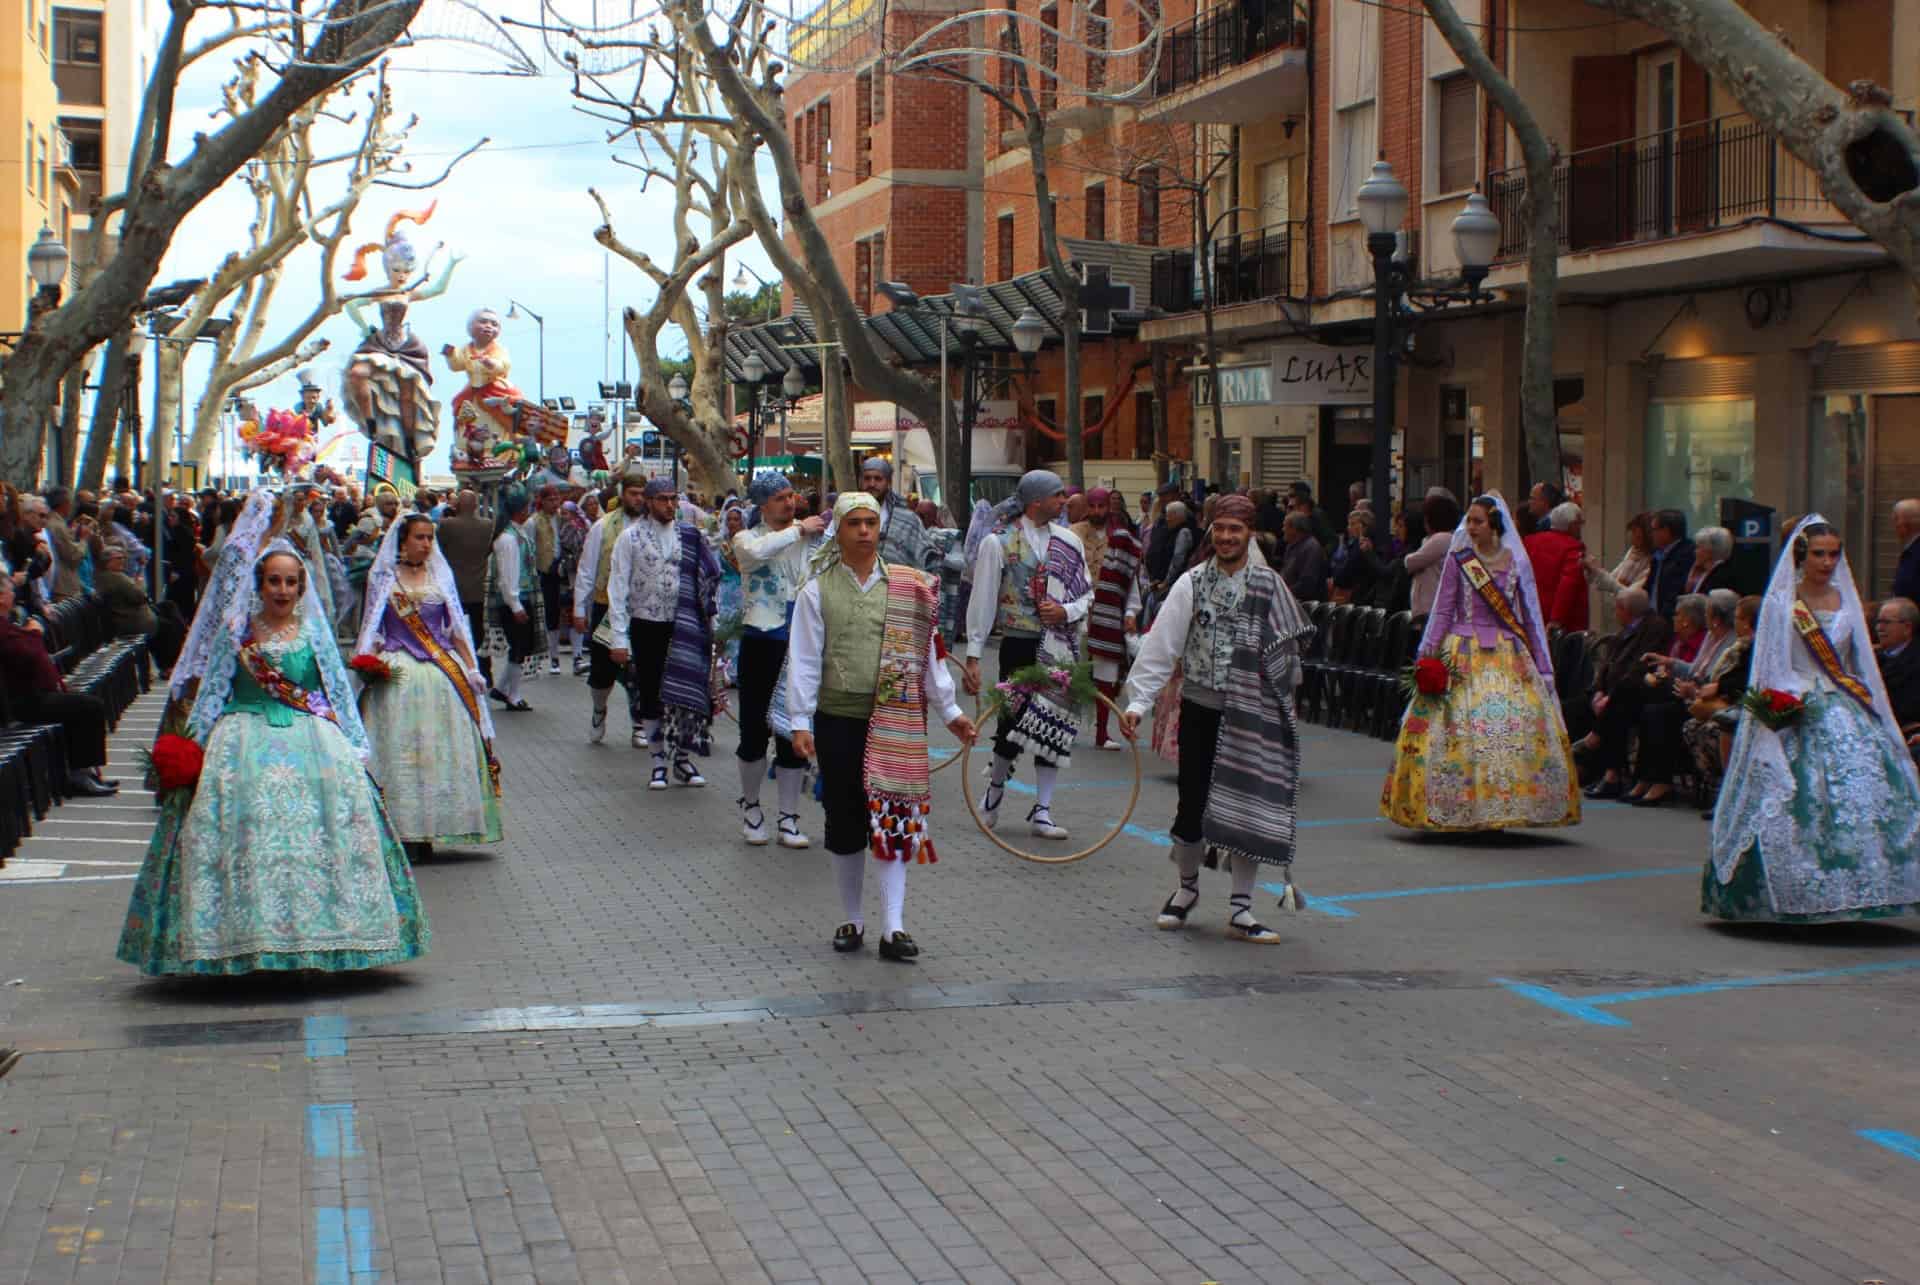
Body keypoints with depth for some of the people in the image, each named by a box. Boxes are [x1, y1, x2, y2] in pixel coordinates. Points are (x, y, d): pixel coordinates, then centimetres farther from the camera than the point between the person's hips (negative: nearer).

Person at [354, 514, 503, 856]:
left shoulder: (440, 576, 11)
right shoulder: (384, 578, 6)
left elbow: (456, 628, 13)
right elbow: (372, 630, 7)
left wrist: (471, 668, 5)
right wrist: (370, 662, -9)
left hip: (443, 672, 2)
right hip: (398, 674, -2)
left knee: (441, 749, -1)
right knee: (399, 748, -5)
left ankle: (427, 832, 6)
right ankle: (404, 831, -2)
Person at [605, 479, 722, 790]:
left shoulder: (690, 536, 5)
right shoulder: (631, 538, -2)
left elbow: (709, 579, 7)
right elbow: (618, 589, -4)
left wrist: (709, 624, -2)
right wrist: (618, 638, -9)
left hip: (683, 627, 1)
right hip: (646, 626, -1)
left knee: (685, 690, -2)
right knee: (651, 696, 5)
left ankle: (682, 757, 11)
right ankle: (659, 761, 16)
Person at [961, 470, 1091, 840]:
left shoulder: (1069, 541, 6)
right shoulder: (999, 542, -5)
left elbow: (1087, 594, 13)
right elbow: (982, 601, -4)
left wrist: (1066, 611, -10)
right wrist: (973, 656, -6)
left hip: (1061, 646, 4)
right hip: (1020, 644, -4)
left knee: (1055, 724, 3)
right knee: (1013, 722, -2)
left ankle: (1041, 811, 10)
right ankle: (996, 786, 27)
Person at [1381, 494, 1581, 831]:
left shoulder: (1516, 562, 6)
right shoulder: (1457, 560, 2)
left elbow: (1530, 614, 10)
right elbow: (1443, 611, 5)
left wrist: (1542, 666, 9)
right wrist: (1427, 656, -4)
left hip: (1508, 656, 1)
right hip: (1463, 655, -1)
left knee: (1517, 725, -7)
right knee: (1461, 729, -9)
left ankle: (1502, 809, 0)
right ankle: (1460, 809, -3)